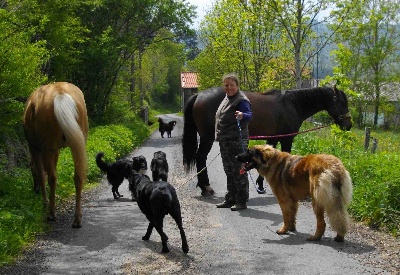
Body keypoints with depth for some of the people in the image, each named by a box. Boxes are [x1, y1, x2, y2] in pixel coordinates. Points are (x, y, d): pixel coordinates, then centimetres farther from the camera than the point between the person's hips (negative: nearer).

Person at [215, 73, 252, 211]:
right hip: (225, 141, 10)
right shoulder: (227, 99, 16)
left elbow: (249, 114, -28)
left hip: (236, 142, -10)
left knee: (238, 171, -6)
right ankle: (230, 199, 27)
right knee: (229, 172, 17)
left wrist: (242, 115, -51)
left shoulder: (241, 100, -13)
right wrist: (219, 136, 29)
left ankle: (241, 201, -1)